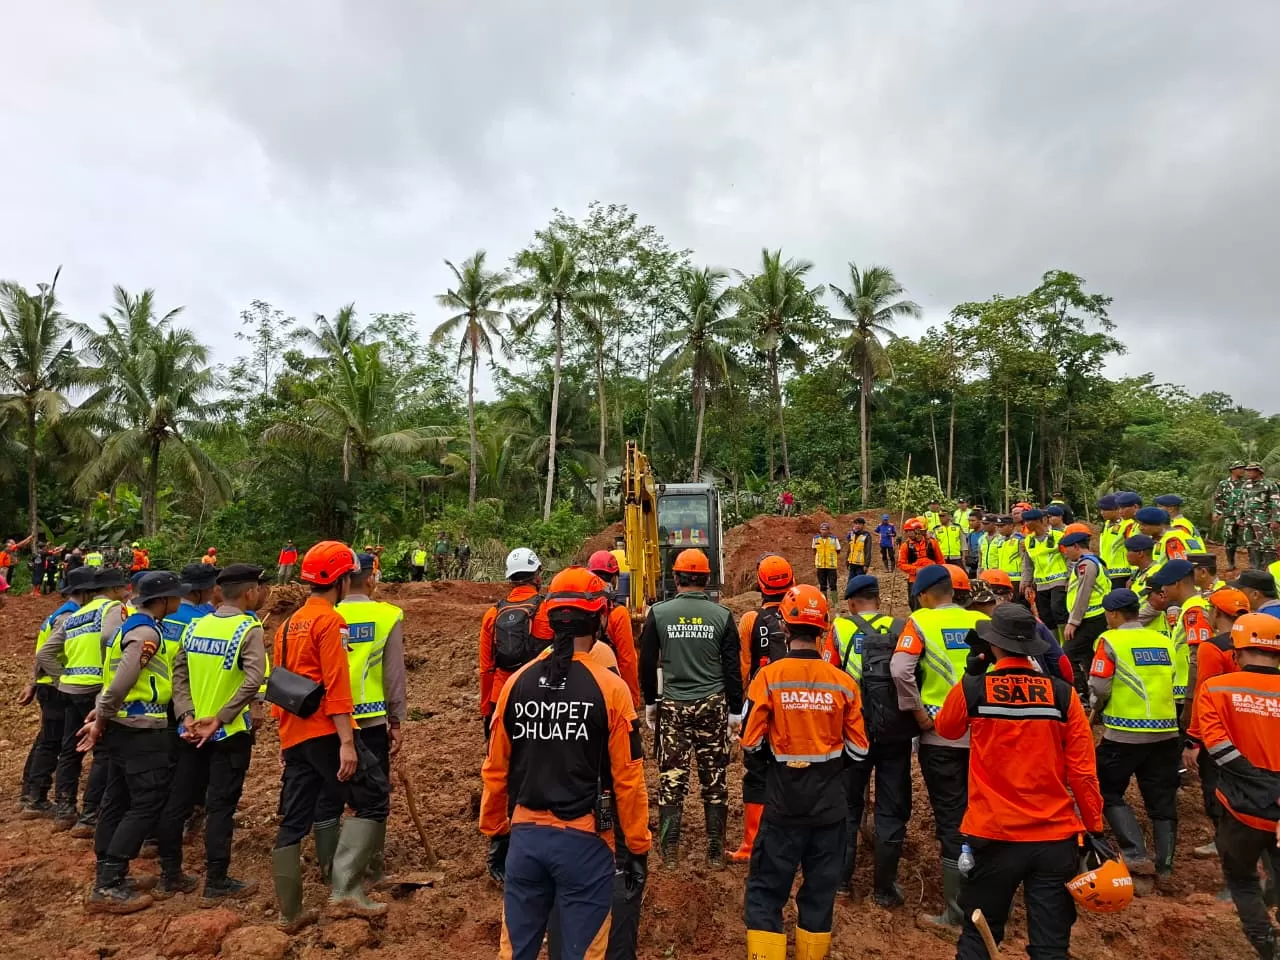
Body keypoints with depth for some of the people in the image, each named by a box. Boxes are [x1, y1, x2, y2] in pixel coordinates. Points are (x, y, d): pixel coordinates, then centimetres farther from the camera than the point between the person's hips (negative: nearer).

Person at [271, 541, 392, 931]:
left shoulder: (289, 623, 17)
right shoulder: (330, 620, -11)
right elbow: (336, 685, -18)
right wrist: (347, 741, -20)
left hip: (293, 735, 9)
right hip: (325, 731, -9)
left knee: (294, 820, 14)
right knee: (373, 799, -3)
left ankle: (289, 913, 23)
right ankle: (345, 891, -9)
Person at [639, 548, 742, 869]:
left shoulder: (658, 612, -3)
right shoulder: (722, 615, -3)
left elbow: (647, 663, 2)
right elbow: (732, 668, 0)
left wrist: (650, 702, 15)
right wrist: (735, 711, 8)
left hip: (672, 707, 0)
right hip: (712, 706, 0)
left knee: (671, 780, 7)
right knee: (715, 781, 10)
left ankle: (669, 851, 11)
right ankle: (715, 851, 17)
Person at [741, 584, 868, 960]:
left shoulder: (768, 677, -15)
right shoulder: (844, 682, -9)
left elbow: (751, 743, -10)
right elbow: (859, 750, -2)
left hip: (784, 803, -2)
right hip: (830, 804, 2)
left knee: (766, 890, 11)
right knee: (820, 889, 18)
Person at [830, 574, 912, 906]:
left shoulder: (839, 628, -2)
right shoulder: (900, 628, -2)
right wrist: (913, 711, 5)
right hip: (895, 732, 0)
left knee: (848, 805, 17)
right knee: (891, 810, 12)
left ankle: (842, 877, 24)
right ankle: (884, 888, 19)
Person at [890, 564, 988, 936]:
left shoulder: (921, 621, -8)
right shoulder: (983, 621, 2)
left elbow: (900, 669, -21)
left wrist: (919, 713, -10)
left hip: (941, 735, -3)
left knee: (951, 821, 5)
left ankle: (955, 915, 13)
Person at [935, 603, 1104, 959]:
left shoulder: (971, 690, -9)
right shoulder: (1062, 694, -7)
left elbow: (946, 729, 12)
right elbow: (1082, 771, -4)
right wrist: (1095, 828, 6)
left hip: (993, 835, -1)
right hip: (1055, 836, 1)